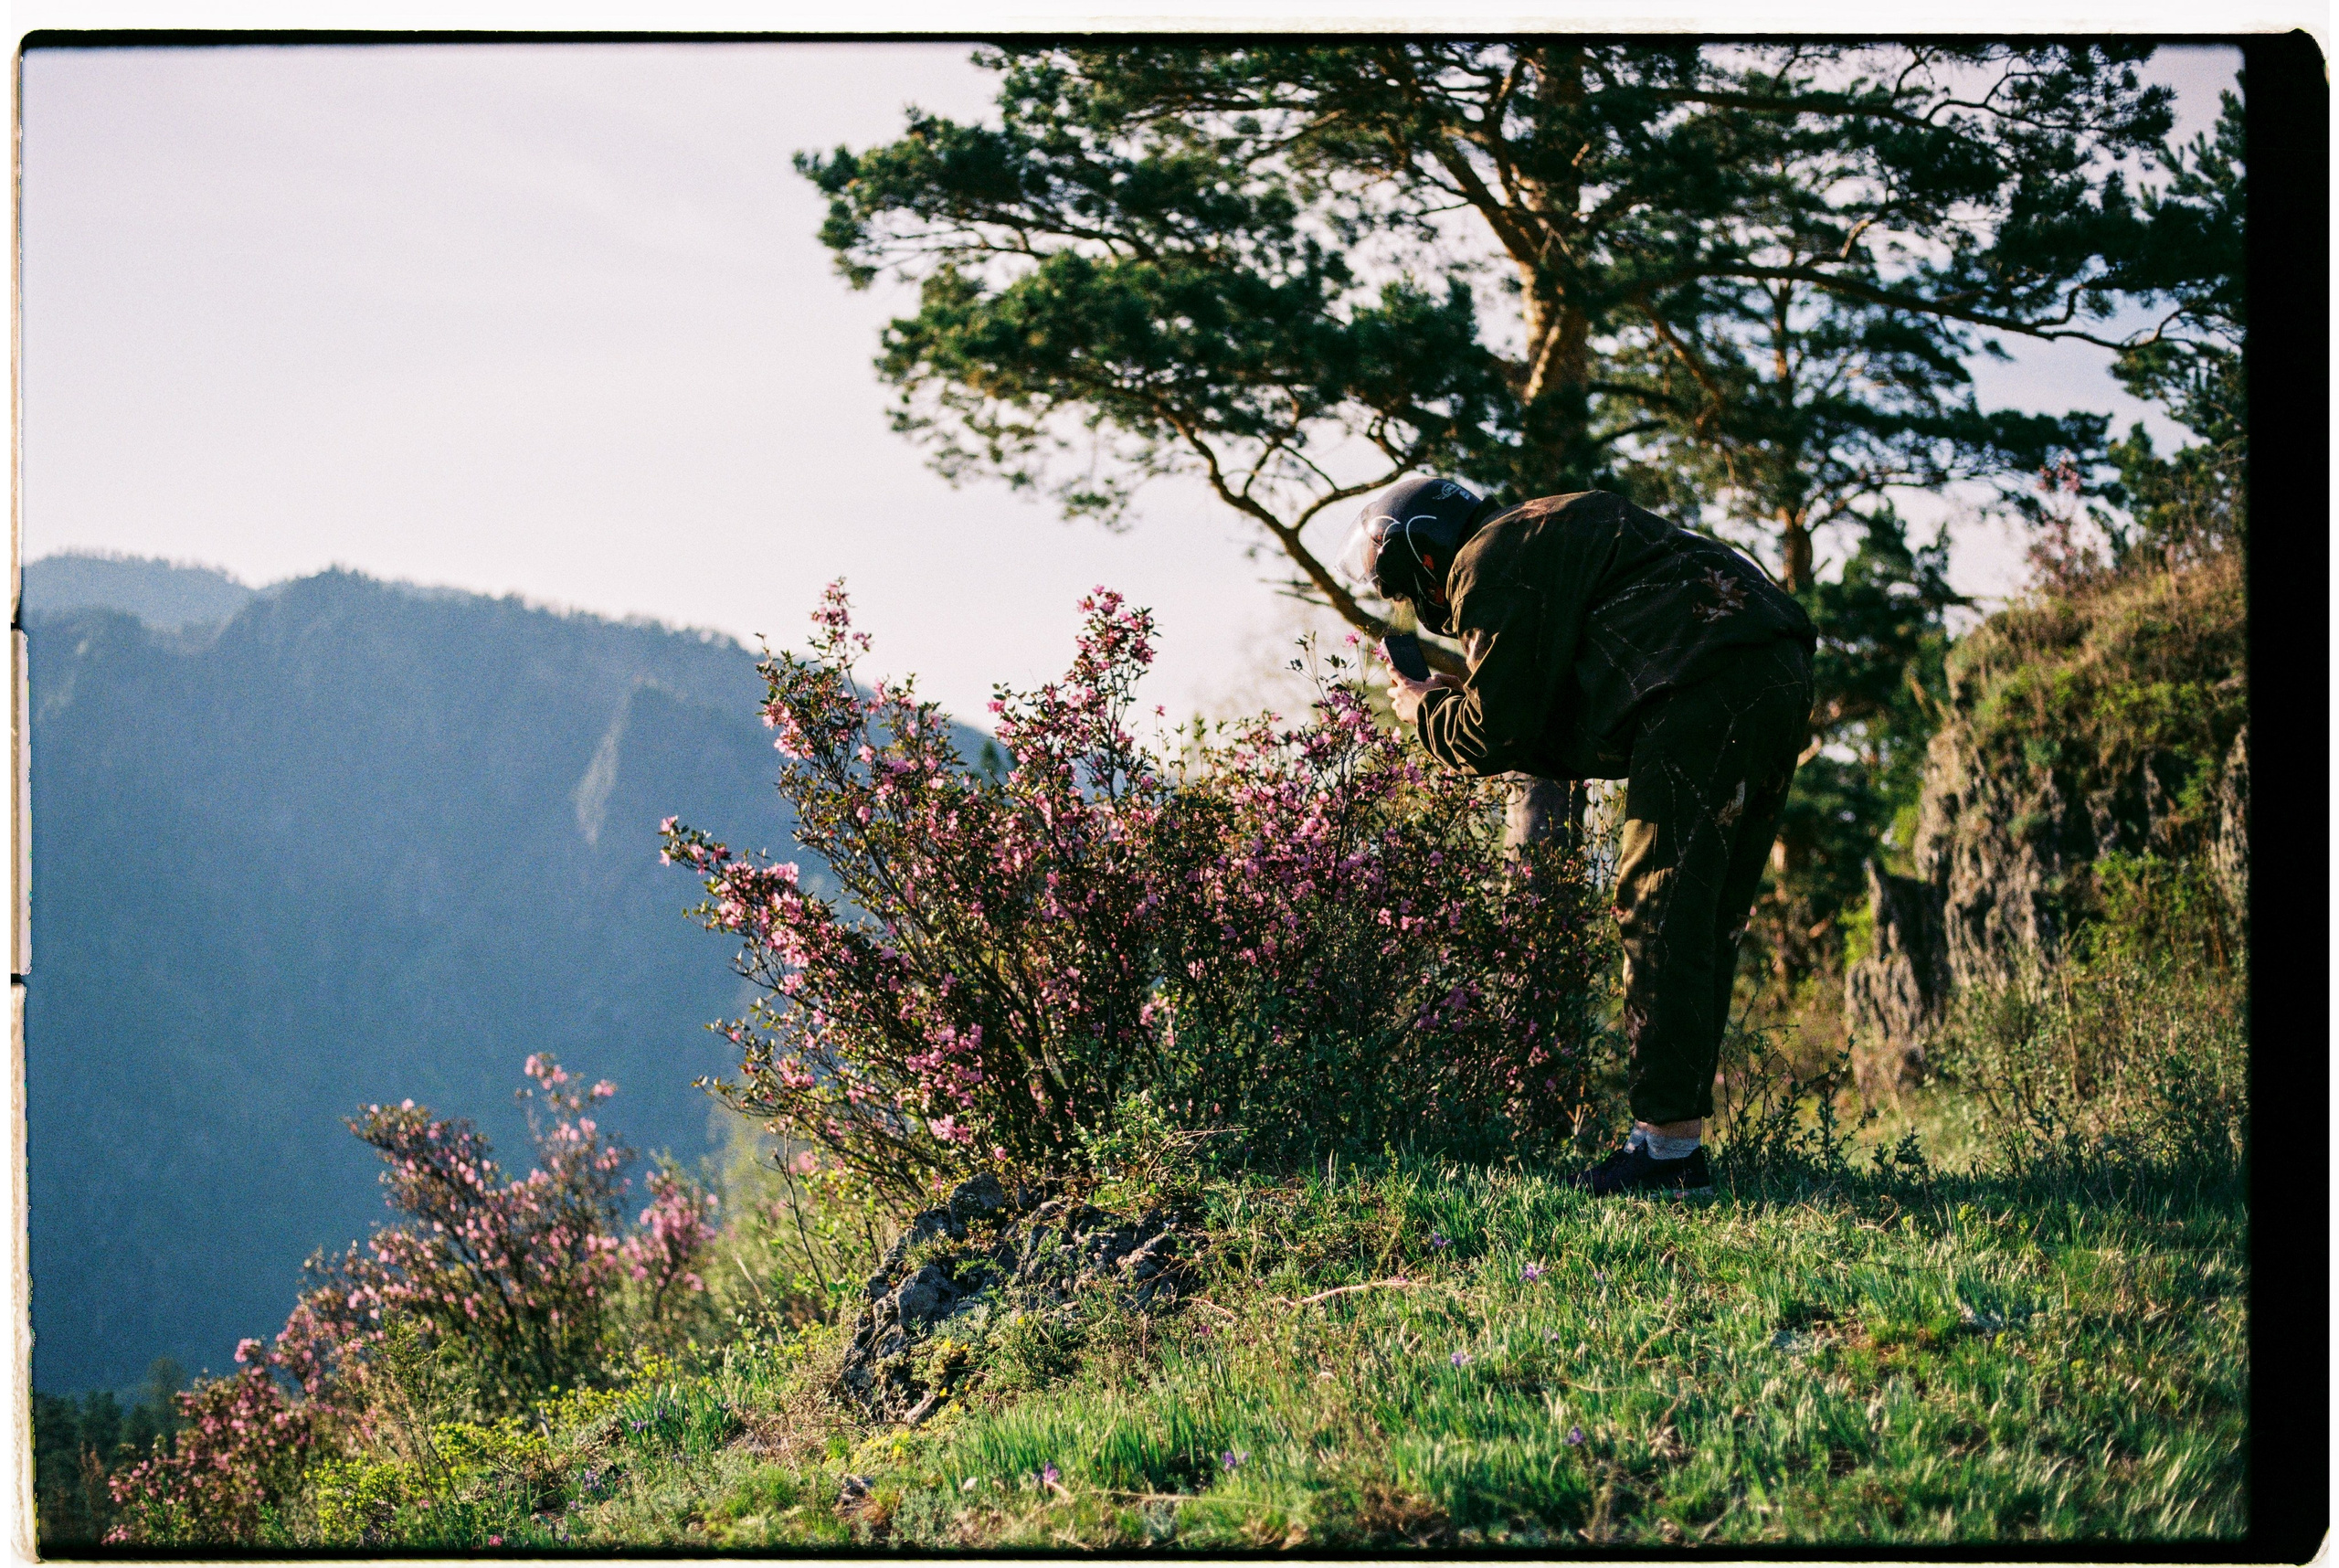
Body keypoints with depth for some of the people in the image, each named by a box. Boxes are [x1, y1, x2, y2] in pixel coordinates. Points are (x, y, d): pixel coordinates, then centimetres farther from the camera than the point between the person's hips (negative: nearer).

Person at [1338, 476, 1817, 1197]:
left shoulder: (1489, 564, 1)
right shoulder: (1542, 539, 31)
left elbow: (1499, 733, -4)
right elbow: (1567, 730, 28)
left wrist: (1422, 710, 15)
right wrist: (1453, 694, 24)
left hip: (1706, 687, -10)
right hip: (1778, 681, 10)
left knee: (1660, 917, -10)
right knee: (1704, 927, 11)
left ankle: (1669, 1145, -14)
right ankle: (1675, 1126, 12)